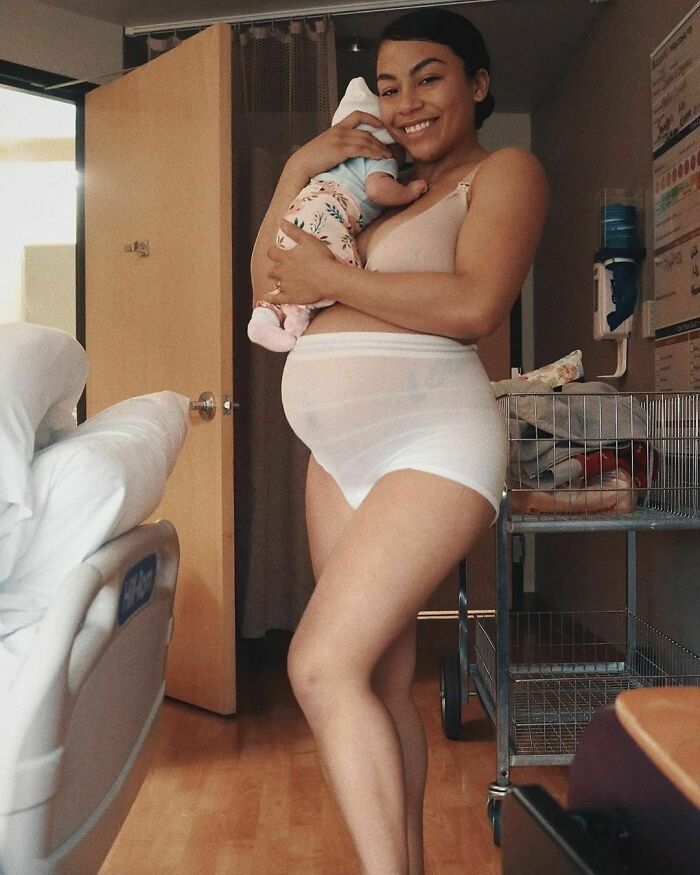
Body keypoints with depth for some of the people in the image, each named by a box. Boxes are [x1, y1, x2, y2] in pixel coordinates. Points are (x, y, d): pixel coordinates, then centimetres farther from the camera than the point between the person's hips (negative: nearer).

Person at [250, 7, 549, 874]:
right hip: (345, 451, 7)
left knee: (322, 664, -16)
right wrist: (299, 169, 10)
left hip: (430, 441, -7)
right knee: (380, 680, 8)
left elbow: (475, 304, -14)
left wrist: (330, 277, -7)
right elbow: (268, 285, 18)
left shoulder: (505, 170, 5)